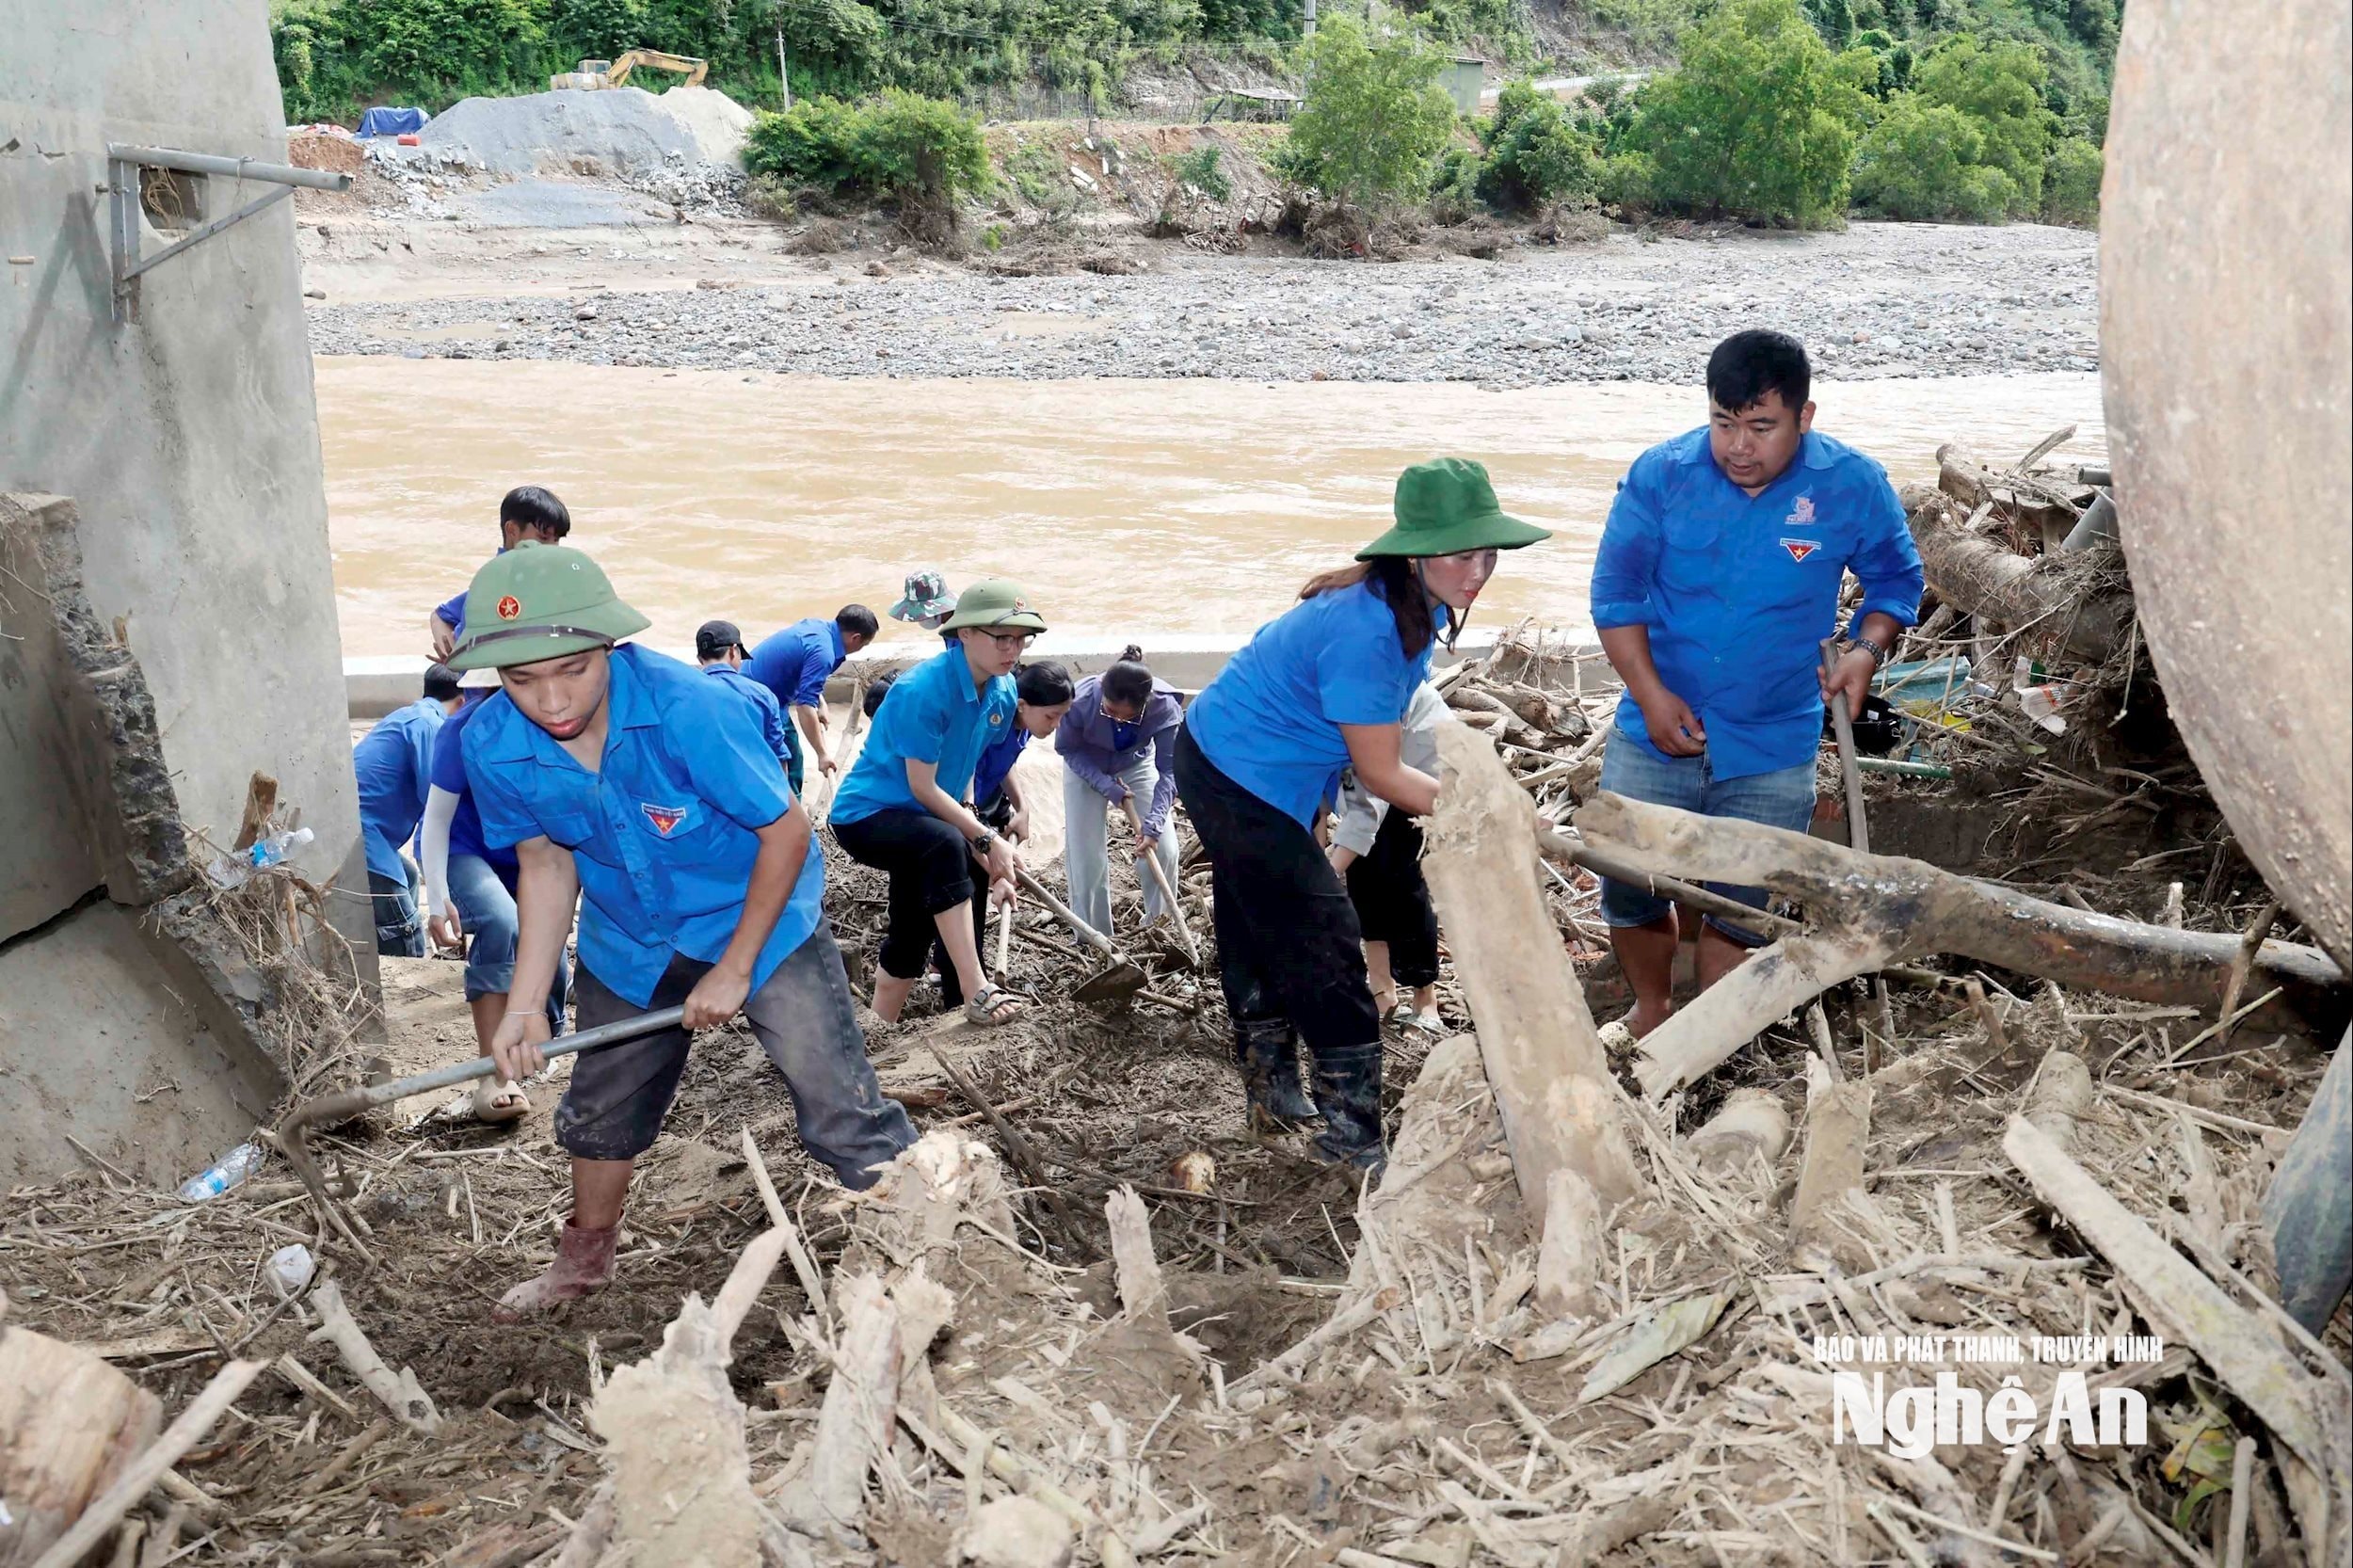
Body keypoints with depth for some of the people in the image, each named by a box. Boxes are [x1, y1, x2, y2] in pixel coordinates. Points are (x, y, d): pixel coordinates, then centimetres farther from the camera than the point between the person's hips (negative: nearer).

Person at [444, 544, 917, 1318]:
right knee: (600, 1113, 22)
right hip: (630, 940, 5)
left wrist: (735, 970, -18)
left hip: (761, 918, -5)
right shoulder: (492, 744, -21)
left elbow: (786, 828, -24)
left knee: (844, 1116, -10)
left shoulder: (688, 709, -36)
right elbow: (545, 861, -4)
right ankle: (584, 1259, 48)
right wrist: (526, 1006, -9)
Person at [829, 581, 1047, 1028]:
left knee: (911, 940, 15)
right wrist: (987, 840, -20)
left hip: (920, 823, 9)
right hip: (865, 815, -9)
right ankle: (974, 990, -36)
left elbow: (965, 772, 2)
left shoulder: (1003, 691, -4)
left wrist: (991, 859, -6)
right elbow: (923, 788, -23)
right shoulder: (922, 690, -27)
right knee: (946, 844, -37)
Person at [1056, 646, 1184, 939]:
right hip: (1086, 768, -1)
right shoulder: (1081, 700, -37)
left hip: (1137, 764, 1)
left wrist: (1154, 824, -36)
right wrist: (1107, 786, -26)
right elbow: (1068, 749, -18)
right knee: (1086, 856, -6)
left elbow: (1169, 770, -26)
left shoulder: (1165, 706, -35)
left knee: (1164, 847, -7)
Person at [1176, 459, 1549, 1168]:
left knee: (1258, 937, 21)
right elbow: (1381, 774, -24)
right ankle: (1352, 1135, 2)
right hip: (1239, 780, -10)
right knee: (1321, 943, -6)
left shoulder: (1413, 608, -5)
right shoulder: (1365, 631, -32)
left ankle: (1273, 1095, 37)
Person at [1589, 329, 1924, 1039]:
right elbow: (1616, 590, -7)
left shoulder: (1854, 488, -11)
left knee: (1740, 912, 8)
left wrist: (1869, 647, -14)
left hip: (1772, 747, 0)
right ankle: (1651, 1007, 37)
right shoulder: (1661, 474, -12)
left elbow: (1895, 579, 5)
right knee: (1627, 888, 8)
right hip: (1658, 734, 1)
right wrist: (1651, 695, -15)